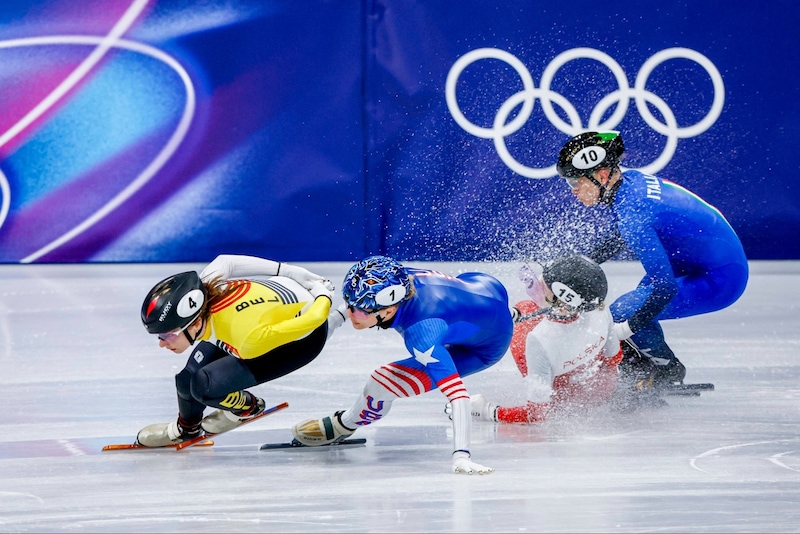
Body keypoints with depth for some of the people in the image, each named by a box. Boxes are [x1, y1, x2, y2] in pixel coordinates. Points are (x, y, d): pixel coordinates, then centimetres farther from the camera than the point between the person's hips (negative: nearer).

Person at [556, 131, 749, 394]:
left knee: (622, 313, -10)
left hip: (719, 280, -10)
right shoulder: (632, 179, 0)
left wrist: (624, 330, -20)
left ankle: (668, 373, 8)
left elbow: (665, 287, -28)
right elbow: (621, 236, 22)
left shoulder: (629, 212, -27)